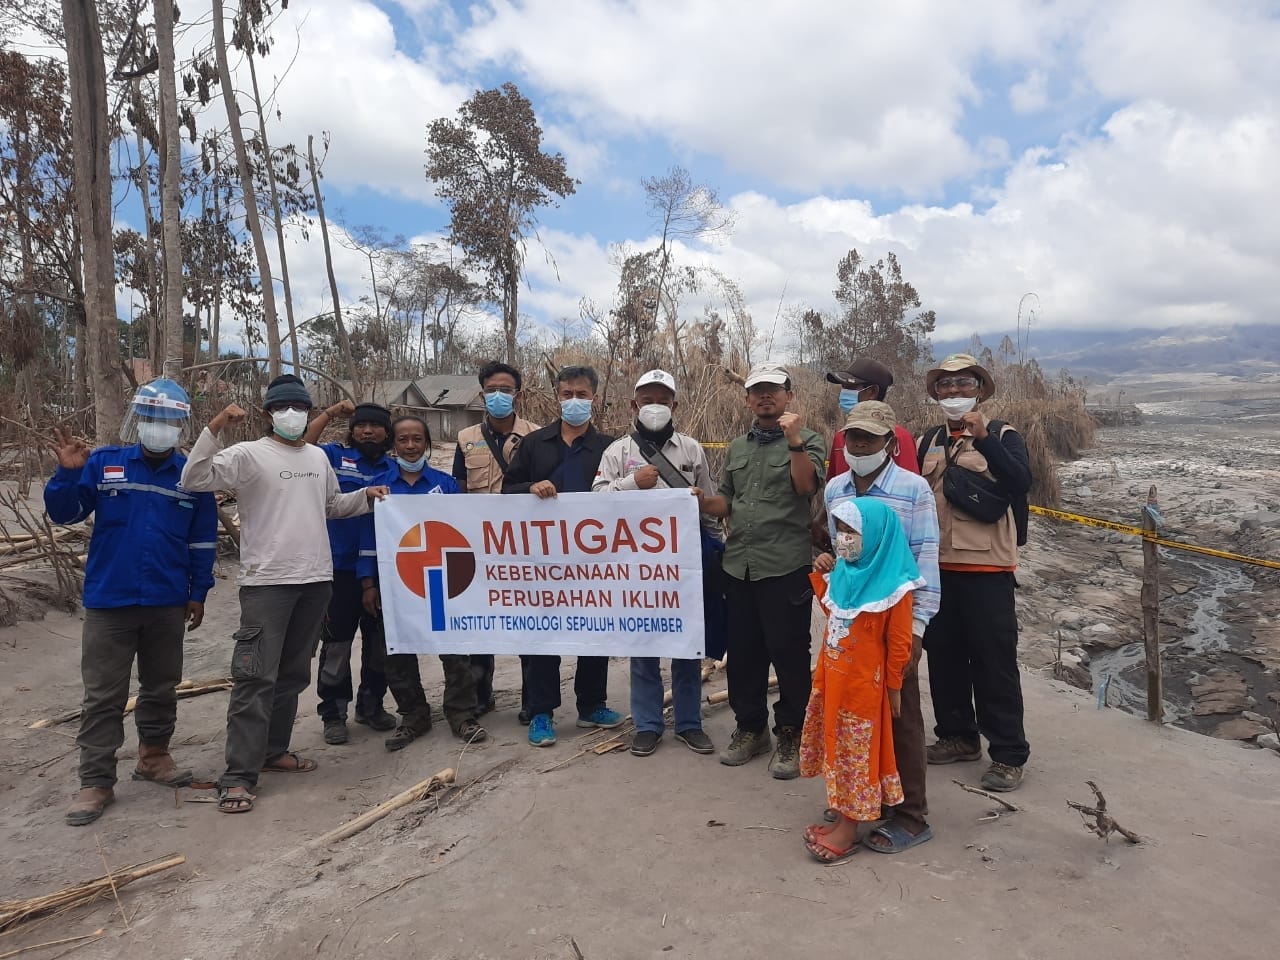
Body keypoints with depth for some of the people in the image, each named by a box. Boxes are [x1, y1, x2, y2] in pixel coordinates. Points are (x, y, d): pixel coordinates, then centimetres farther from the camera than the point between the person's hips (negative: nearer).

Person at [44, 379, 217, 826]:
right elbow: (64, 513, -3)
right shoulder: (103, 464, -2)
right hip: (108, 602, -1)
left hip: (167, 605, 2)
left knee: (161, 687, 16)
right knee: (103, 695, 4)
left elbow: (203, 540, 5)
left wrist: (198, 592, 4)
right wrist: (67, 473, -20)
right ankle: (96, 782, 13)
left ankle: (153, 756, 34)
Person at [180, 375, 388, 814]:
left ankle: (273, 749, 30)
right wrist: (214, 429, -24)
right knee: (256, 677, -8)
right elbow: (194, 479, -16)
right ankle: (238, 776, -1)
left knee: (294, 673, 15)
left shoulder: (318, 457, 13)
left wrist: (367, 496, 9)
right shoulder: (249, 454, -6)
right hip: (266, 581, -6)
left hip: (316, 580, 6)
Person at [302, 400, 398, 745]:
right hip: (341, 568, -3)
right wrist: (329, 413, -13)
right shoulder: (335, 456, 2)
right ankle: (333, 713, 18)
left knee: (380, 643, 14)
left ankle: (371, 705, 30)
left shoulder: (396, 469, 9)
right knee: (336, 645, 5)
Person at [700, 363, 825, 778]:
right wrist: (701, 502, 0)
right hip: (739, 564, 6)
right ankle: (750, 728, 28)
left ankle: (790, 736, 16)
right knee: (742, 651, 12)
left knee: (788, 651, 1)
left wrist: (794, 441, -22)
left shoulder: (806, 440, 1)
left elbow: (807, 487, -14)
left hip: (786, 565, -5)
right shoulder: (736, 448, 17)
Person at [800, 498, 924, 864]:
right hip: (832, 679, 8)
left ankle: (848, 832, 16)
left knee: (857, 754, 5)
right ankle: (842, 818, 32)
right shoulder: (845, 572, 5)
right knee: (839, 749, 17)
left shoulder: (893, 587, -17)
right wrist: (819, 576, 9)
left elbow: (899, 644, -13)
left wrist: (894, 689, -9)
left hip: (864, 685, -8)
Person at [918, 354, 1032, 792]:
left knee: (994, 661, 0)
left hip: (986, 567, -5)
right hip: (936, 566, 5)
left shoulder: (1002, 436, 0)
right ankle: (957, 735, 28)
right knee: (943, 656, 12)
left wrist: (984, 437, -25)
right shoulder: (927, 442, 13)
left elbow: (1020, 483, -17)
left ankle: (1008, 753, 10)